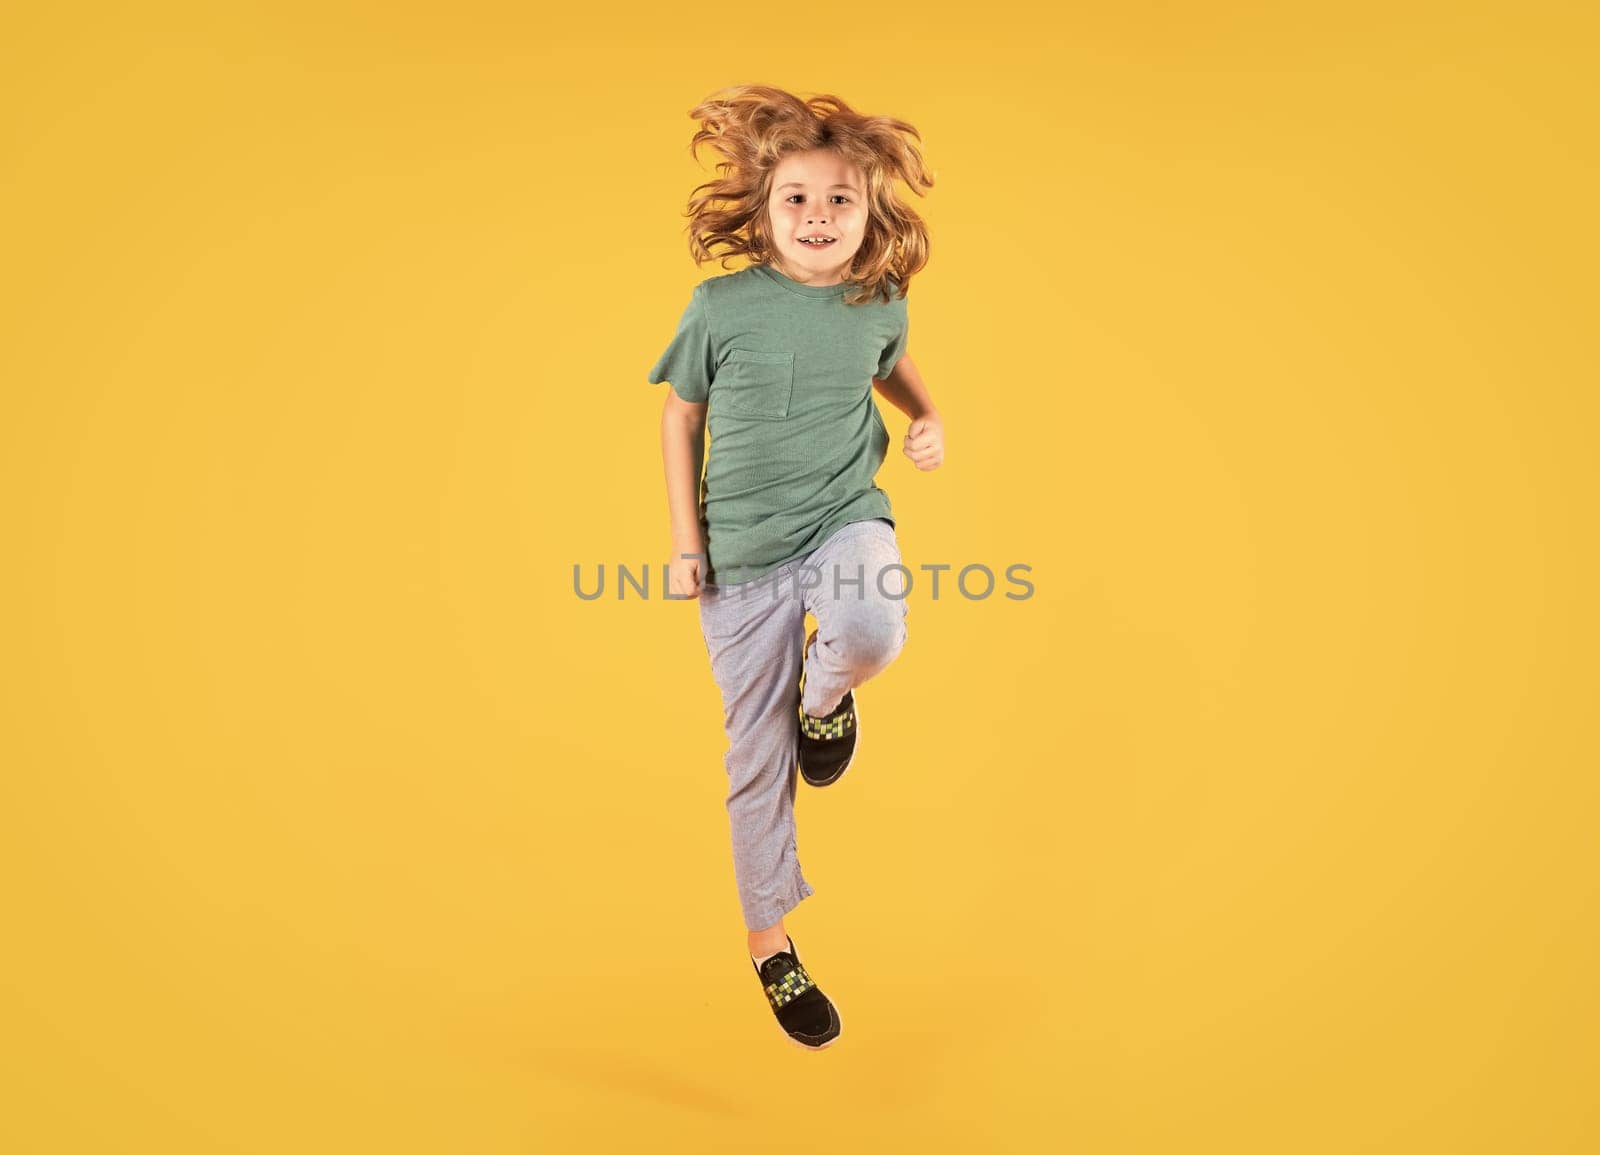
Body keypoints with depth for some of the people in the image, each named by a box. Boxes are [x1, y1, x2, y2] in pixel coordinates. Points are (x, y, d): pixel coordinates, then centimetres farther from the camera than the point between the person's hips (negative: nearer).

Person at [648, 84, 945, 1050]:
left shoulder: (881, 303, 0)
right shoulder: (722, 304, -8)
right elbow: (682, 415, 3)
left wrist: (928, 417, 3)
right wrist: (686, 542, -1)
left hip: (846, 517, 1)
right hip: (744, 550, -1)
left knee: (870, 632, -36)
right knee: (758, 760, 6)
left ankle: (826, 695, 4)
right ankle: (770, 942, 28)